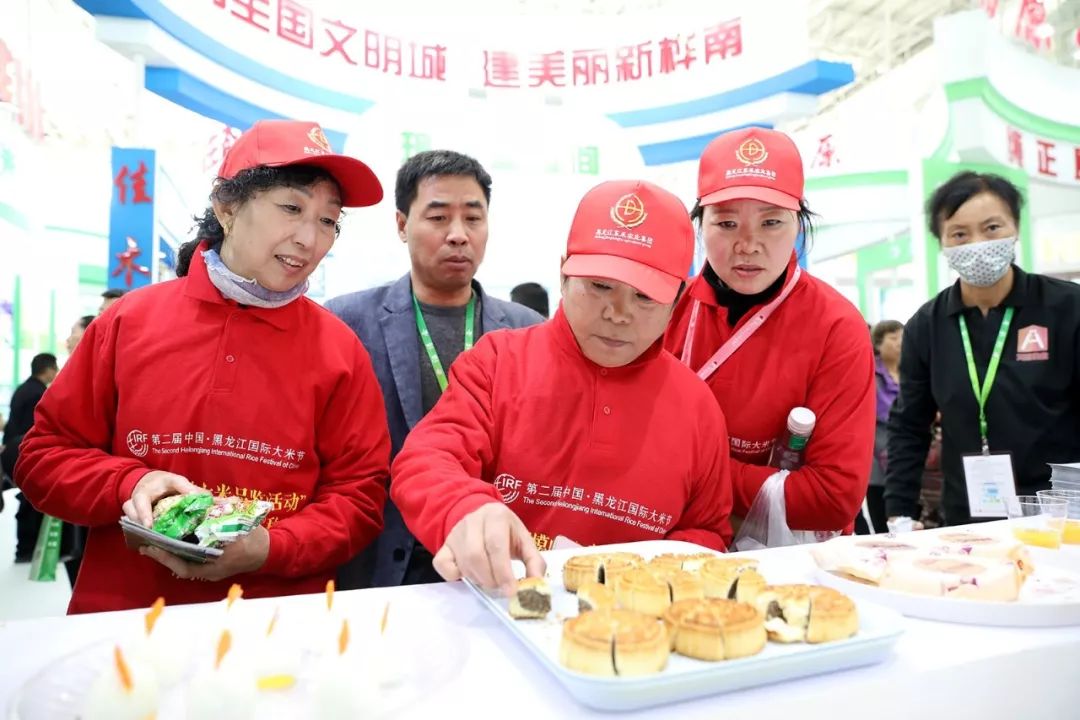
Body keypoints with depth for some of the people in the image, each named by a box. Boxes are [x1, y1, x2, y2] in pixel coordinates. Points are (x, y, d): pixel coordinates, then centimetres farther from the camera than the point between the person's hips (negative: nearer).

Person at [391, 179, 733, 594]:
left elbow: (708, 535, 13)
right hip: (497, 605, -1)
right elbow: (424, 463, -13)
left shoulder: (697, 405, 3)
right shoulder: (497, 361, -2)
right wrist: (467, 510, -35)